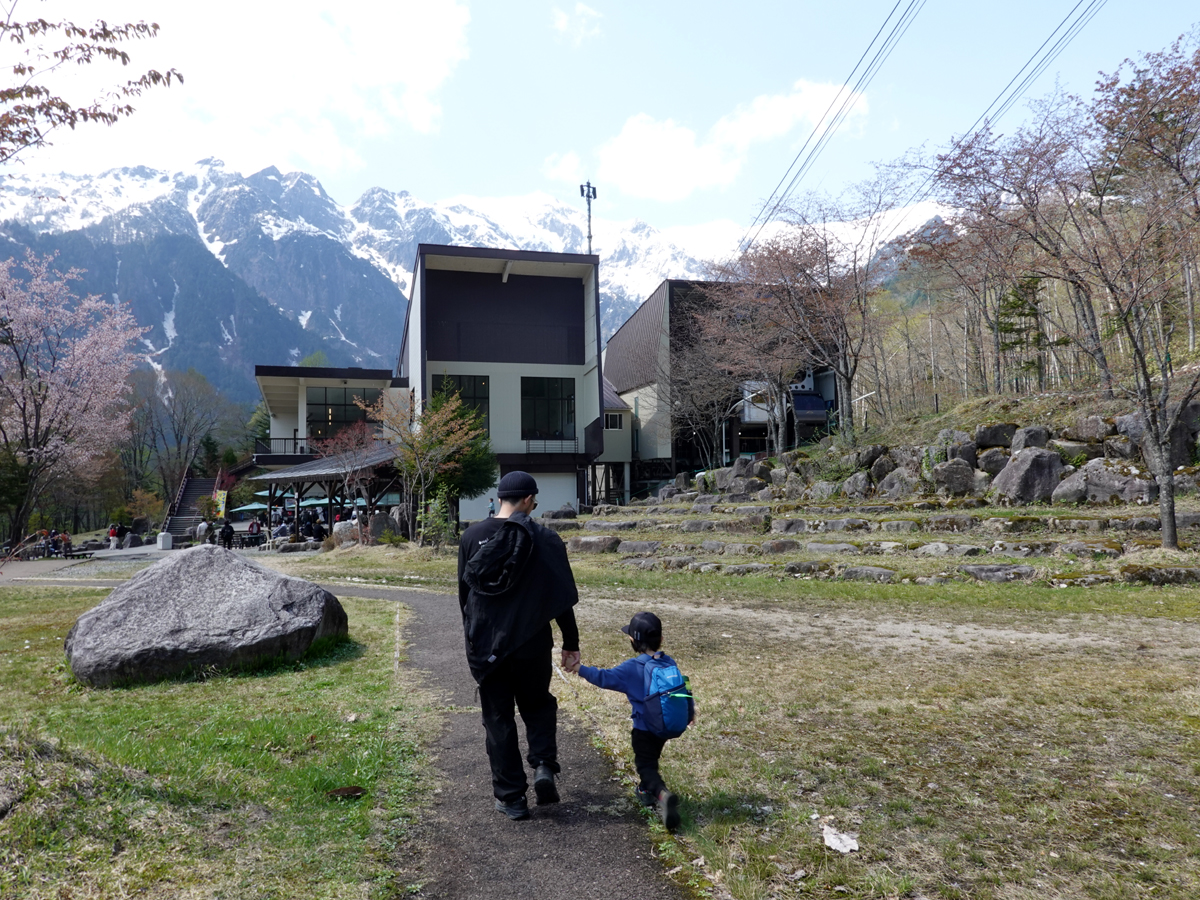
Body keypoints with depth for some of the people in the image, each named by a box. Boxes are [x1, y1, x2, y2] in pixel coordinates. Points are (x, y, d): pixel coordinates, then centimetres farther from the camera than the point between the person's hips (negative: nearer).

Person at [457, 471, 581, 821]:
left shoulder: (472, 536, 0)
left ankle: (511, 796, 16)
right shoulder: (545, 539, -8)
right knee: (538, 706, 22)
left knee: (498, 718, 12)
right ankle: (543, 765, 2)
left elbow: (463, 591, 9)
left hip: (484, 645, 1)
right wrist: (571, 644, 4)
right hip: (531, 645, -1)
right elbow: (563, 598, -4)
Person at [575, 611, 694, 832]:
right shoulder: (669, 663, -1)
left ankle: (662, 794, -28)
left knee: (645, 765, -4)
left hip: (644, 729, -6)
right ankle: (647, 791, 41)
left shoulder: (631, 668, -17)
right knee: (651, 760, 27)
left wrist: (581, 670, -10)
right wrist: (690, 712, 22)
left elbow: (605, 677, -19)